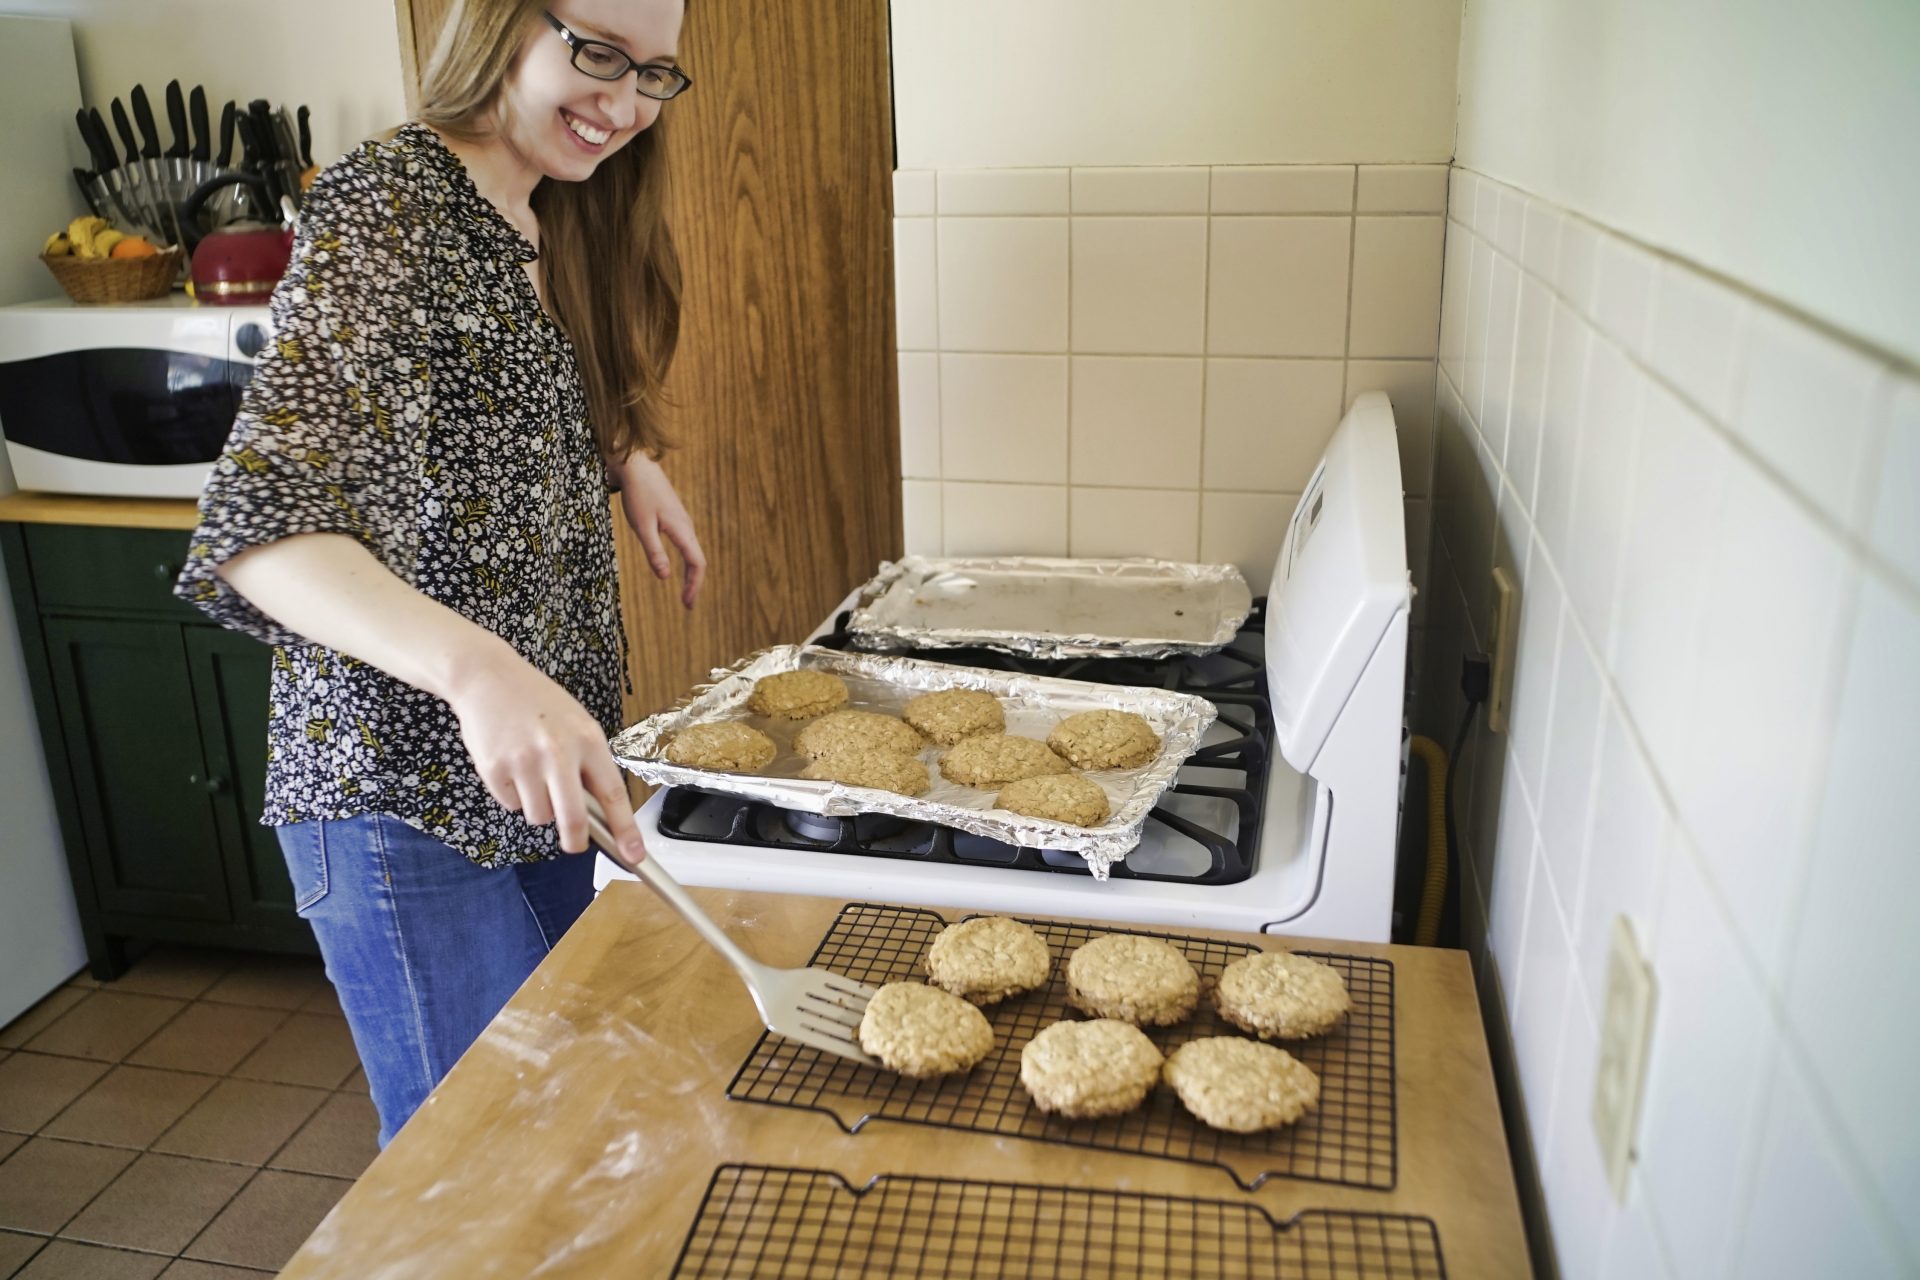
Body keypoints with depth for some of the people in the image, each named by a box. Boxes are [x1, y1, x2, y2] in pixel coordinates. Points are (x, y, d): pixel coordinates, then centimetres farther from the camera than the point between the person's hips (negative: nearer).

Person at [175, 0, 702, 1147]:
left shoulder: (558, 224, 9)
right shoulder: (389, 205, -17)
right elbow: (260, 522, -28)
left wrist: (629, 461, 2)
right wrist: (478, 667, -45)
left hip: (550, 762, 8)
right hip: (404, 790, -8)